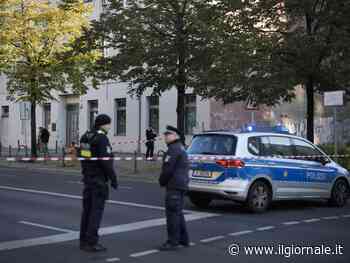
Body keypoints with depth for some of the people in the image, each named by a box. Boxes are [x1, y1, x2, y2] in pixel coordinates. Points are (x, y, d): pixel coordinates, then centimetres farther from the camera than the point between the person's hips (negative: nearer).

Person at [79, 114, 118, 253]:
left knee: (87, 209, 13)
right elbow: (106, 161, -20)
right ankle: (92, 243, -2)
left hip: (87, 178, 8)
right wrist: (113, 178, -14)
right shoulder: (102, 138, -15)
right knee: (97, 210, -4)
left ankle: (84, 241, 18)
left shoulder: (85, 137, 11)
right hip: (99, 179, -8)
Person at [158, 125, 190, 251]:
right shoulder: (180, 148, 19)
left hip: (174, 186, -11)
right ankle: (183, 239, 23)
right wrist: (164, 180, 19)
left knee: (172, 213, -8)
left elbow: (168, 169, -20)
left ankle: (173, 242, -6)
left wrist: (162, 181, -4)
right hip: (181, 184, 11)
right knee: (178, 213, 17)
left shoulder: (174, 149, -15)